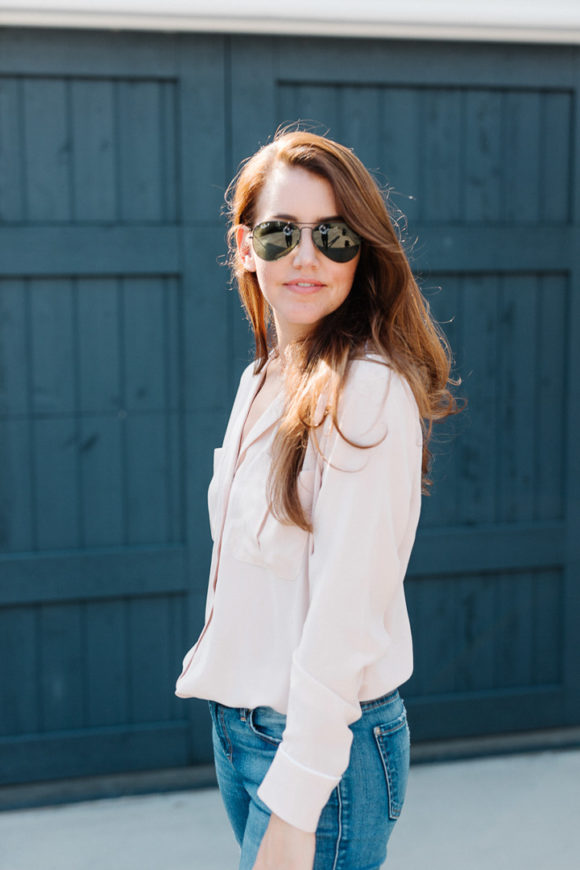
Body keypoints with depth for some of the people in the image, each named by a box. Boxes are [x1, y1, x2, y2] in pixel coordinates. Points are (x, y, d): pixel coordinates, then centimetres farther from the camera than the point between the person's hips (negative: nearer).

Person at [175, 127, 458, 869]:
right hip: (237, 725, 8)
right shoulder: (261, 380, 7)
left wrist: (295, 804, -21)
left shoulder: (370, 393, -19)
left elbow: (346, 618, -22)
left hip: (326, 743, -8)